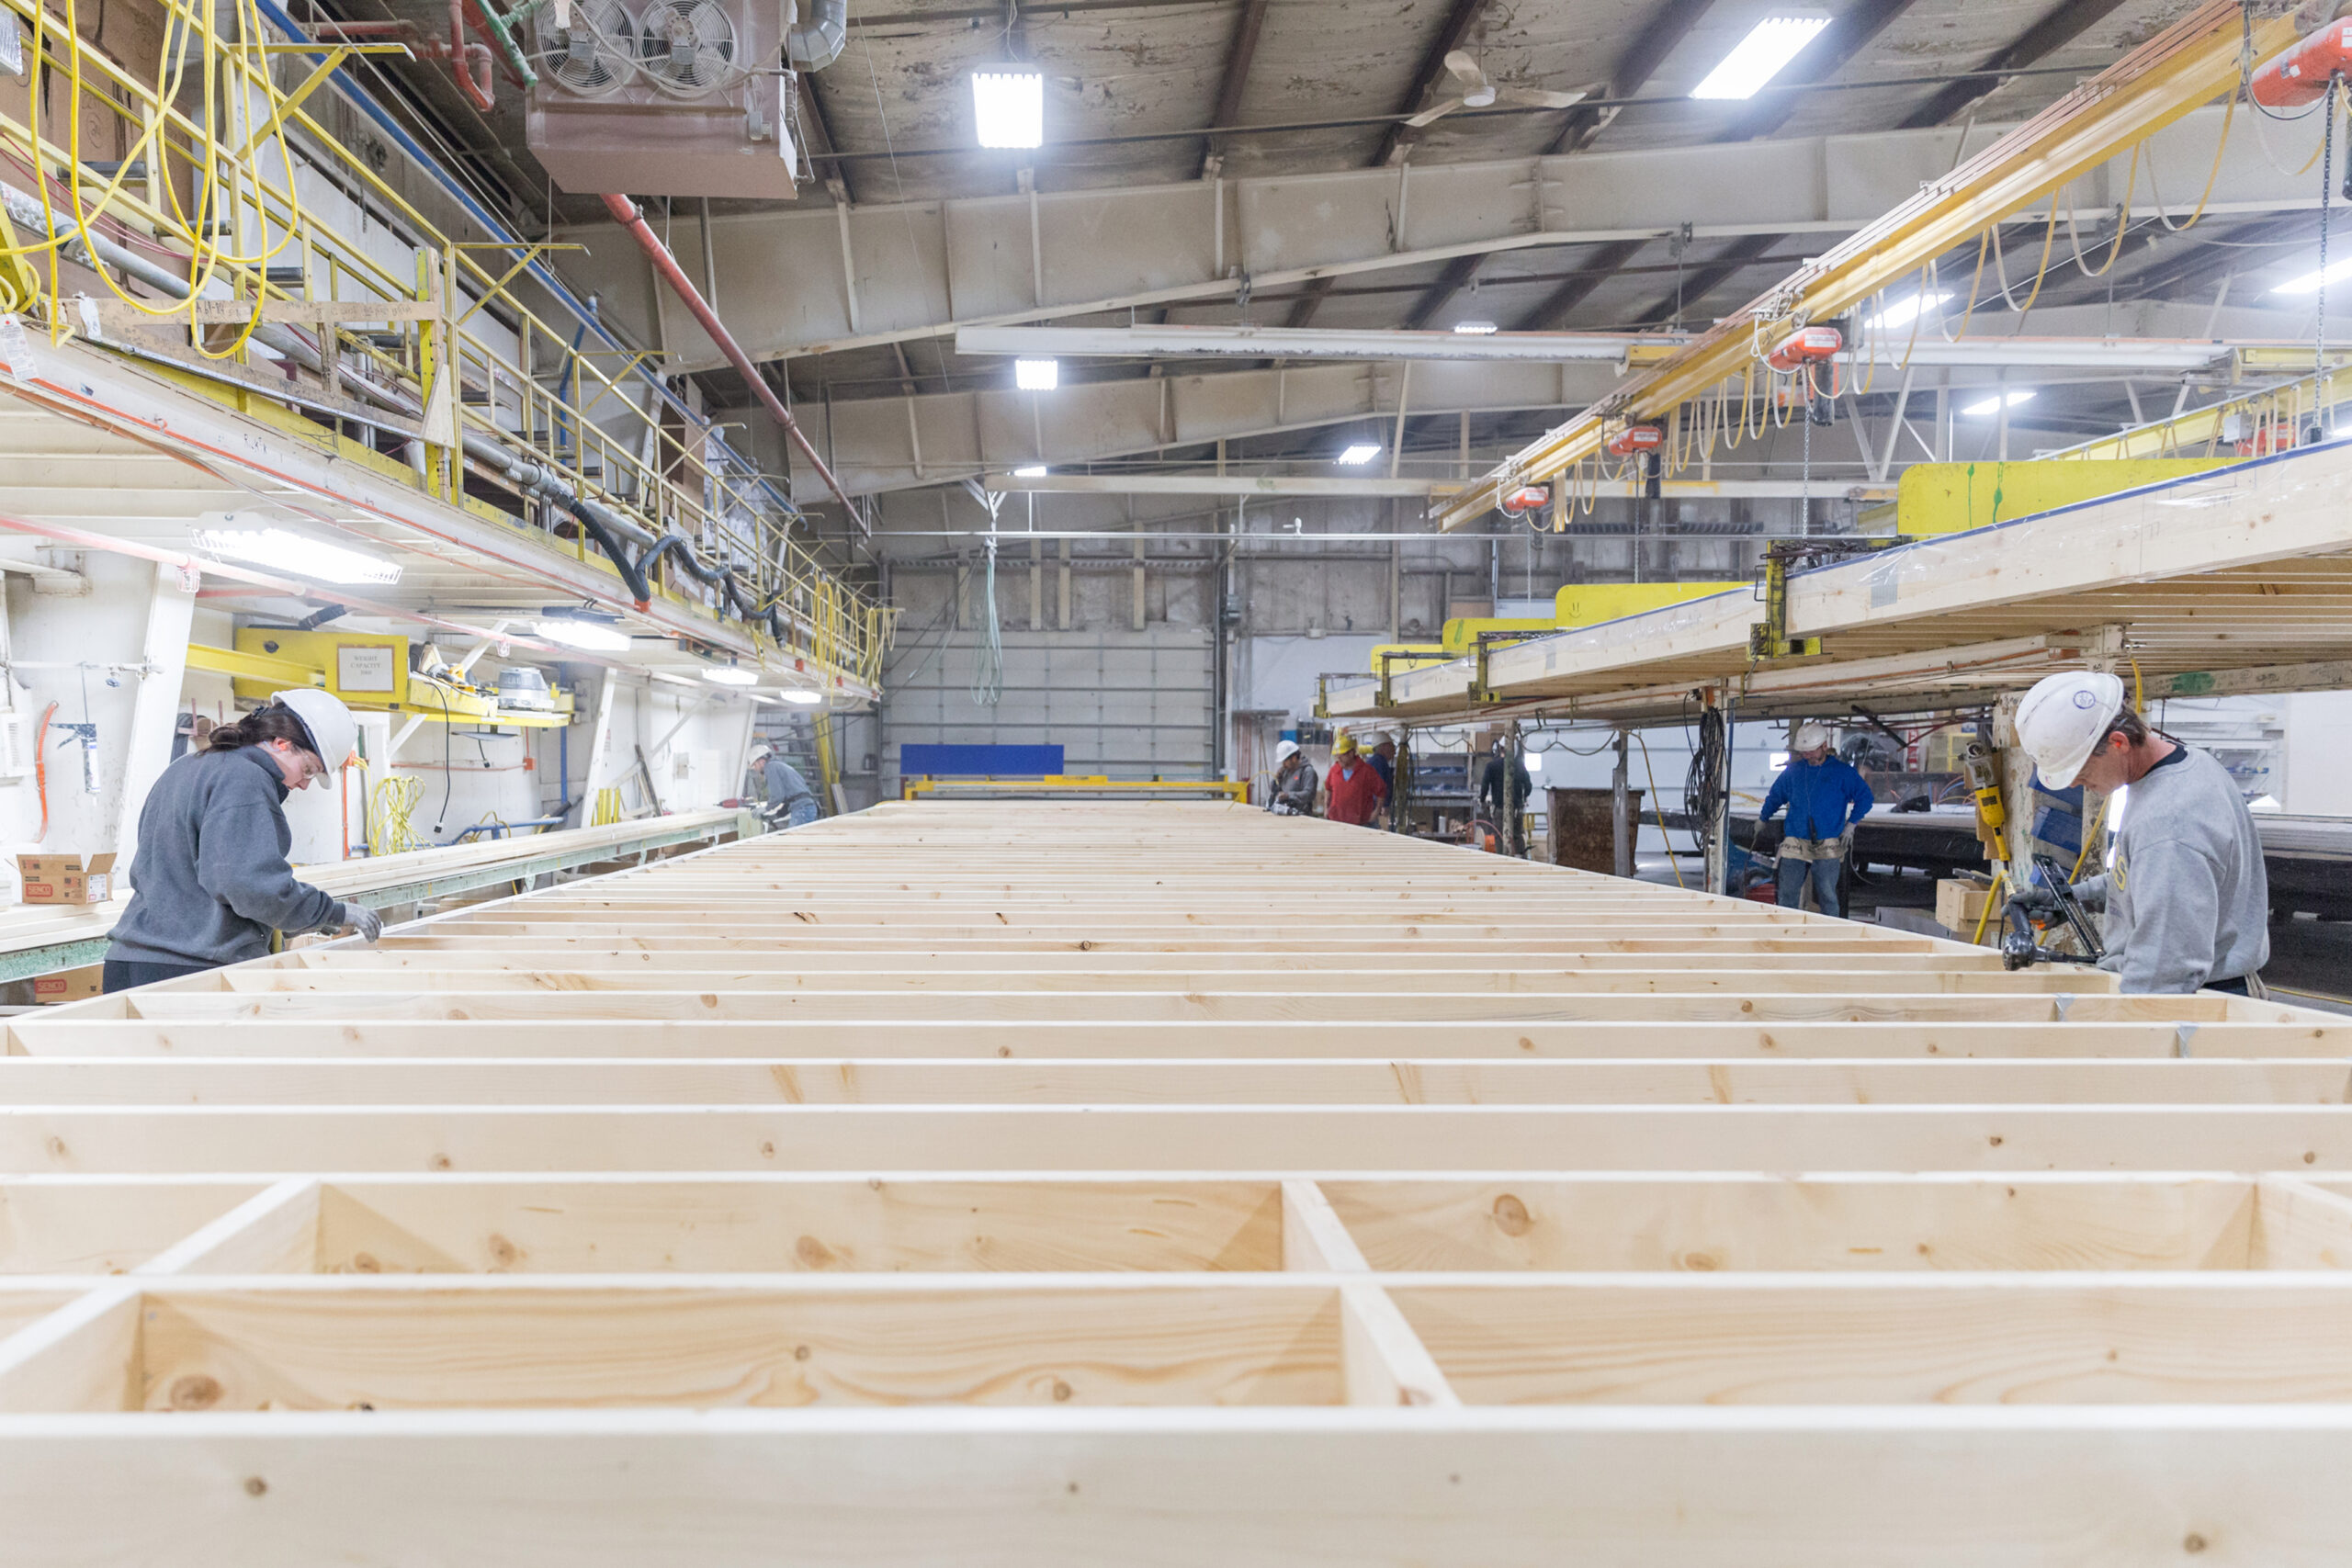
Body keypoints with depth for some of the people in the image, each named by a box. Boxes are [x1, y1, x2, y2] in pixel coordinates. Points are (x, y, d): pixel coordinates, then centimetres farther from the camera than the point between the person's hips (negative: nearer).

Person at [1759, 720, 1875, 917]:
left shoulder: (1842, 772, 2)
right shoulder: (1793, 771, 11)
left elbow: (1865, 797, 7)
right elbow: (1775, 796, 25)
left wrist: (1851, 824, 0)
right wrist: (1763, 819, 28)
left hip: (1827, 848, -3)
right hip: (1795, 844, 3)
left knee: (1827, 896, -1)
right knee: (1787, 894, 1)